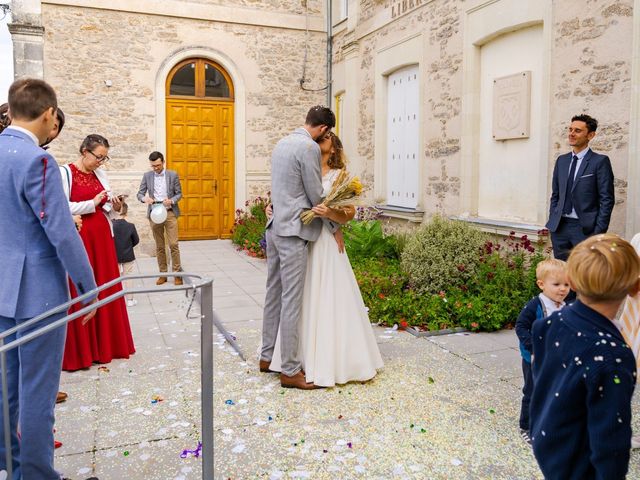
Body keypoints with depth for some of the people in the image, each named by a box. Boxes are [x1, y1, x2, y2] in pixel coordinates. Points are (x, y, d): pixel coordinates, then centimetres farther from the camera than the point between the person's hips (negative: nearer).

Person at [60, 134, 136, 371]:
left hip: (101, 238, 6)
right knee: (80, 293, -1)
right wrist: (92, 203, -15)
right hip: (78, 239, -6)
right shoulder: (64, 173, -6)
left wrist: (115, 207, -4)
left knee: (105, 290, 8)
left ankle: (105, 345, 20)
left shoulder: (100, 174, 12)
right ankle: (79, 351, 11)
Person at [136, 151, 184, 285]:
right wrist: (145, 198, -19)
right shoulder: (147, 176, 5)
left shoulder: (173, 175, 1)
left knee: (173, 244, -7)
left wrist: (171, 200, -18)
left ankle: (177, 273, 2)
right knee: (159, 246, 7)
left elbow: (179, 194, 3)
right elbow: (139, 194, 4)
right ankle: (163, 274, 14)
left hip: (170, 213, -2)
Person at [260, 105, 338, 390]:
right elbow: (316, 196, -10)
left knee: (274, 294, 16)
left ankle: (266, 357, 27)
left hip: (275, 227, 9)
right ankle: (290, 371, 6)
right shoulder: (310, 147, -13)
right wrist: (335, 226, 3)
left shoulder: (282, 144, 15)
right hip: (293, 231, -9)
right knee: (292, 302, -3)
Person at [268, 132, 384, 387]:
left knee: (327, 301, -1)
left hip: (325, 244, -4)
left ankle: (330, 361, 12)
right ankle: (306, 357, 21)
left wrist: (329, 213, -23)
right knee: (303, 301, 8)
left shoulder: (339, 176, 0)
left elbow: (349, 215, -5)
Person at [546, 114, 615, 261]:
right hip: (559, 227, 5)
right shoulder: (561, 160, 12)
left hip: (585, 228, -5)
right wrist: (552, 222, 8)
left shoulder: (600, 161, -4)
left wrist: (599, 231, -11)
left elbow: (607, 199, -7)